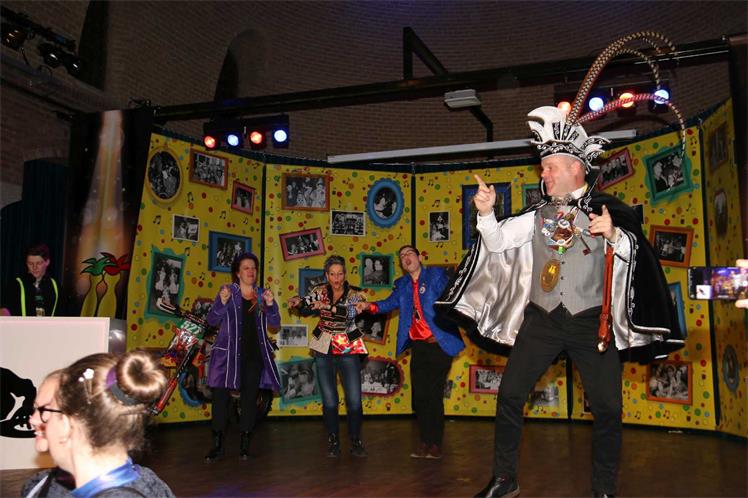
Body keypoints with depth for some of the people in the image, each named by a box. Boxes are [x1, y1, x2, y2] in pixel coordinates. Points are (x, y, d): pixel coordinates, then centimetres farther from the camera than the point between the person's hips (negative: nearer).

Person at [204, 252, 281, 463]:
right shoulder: (227, 292, 4)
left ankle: (244, 444, 15)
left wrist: (270, 305, -13)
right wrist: (222, 303, -19)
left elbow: (275, 324, 4)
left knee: (250, 398, 5)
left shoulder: (262, 295, 10)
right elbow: (212, 321, -3)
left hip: (254, 355, 2)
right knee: (220, 395, -6)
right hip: (228, 353, -2)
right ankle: (217, 444, 5)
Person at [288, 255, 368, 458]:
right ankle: (333, 441, 17)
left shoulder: (355, 293, -7)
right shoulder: (320, 291, 2)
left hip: (348, 350, -2)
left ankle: (355, 441, 13)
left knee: (354, 399, -4)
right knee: (329, 400, 3)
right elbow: (305, 308, 2)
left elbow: (350, 312, -25)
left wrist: (327, 306, -36)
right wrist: (298, 302, -20)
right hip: (324, 350, 2)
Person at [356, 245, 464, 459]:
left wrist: (440, 333, -18)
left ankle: (436, 444, 7)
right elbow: (391, 302, 1)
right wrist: (369, 306, -17)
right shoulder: (403, 285, 13)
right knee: (420, 396, 7)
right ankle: (425, 442, 18)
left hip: (438, 344, -5)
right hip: (418, 346, 5)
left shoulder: (436, 275, -1)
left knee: (434, 395, -4)